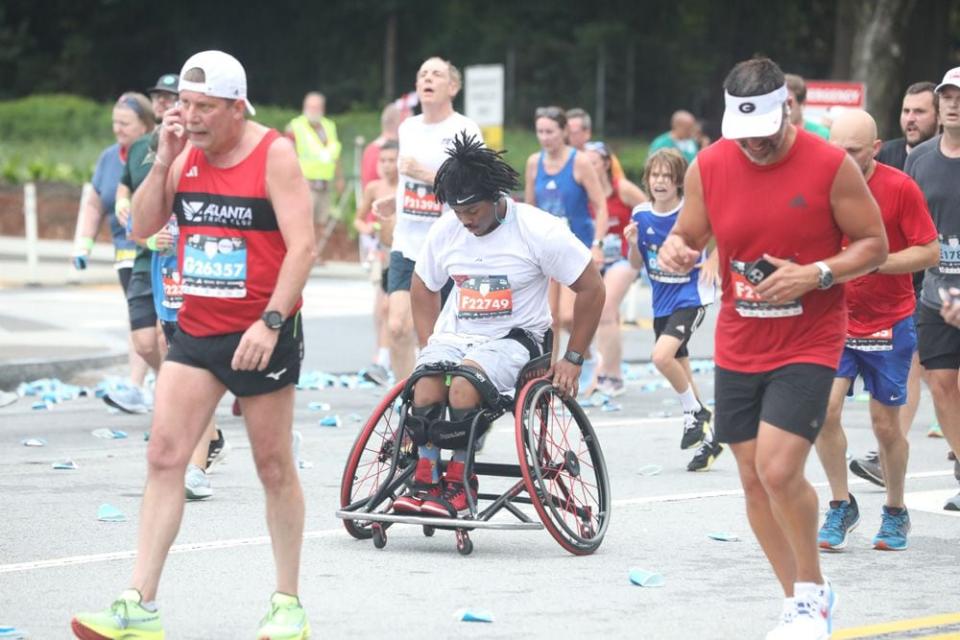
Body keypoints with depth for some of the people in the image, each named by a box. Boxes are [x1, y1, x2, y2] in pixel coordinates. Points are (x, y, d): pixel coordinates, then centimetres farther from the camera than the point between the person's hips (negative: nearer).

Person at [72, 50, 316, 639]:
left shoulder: (275, 155, -11)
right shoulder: (188, 155, 7)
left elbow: (303, 246, -17)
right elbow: (144, 228, 7)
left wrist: (269, 322, -25)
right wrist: (163, 160, -5)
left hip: (262, 334, -5)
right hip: (196, 330, 5)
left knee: (274, 467, 4)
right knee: (164, 455, -4)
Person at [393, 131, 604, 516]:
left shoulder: (539, 231, -10)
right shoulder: (446, 231, 5)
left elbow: (592, 288, -4)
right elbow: (422, 287, 22)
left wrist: (573, 359, -5)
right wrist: (428, 347, 10)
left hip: (512, 339, -4)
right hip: (454, 335, 4)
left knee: (464, 382, -35)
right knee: (427, 380, -30)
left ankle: (459, 485, -24)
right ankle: (425, 482, -27)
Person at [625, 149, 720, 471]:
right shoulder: (641, 214, 0)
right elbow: (637, 265, 9)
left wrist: (712, 263, -14)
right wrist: (633, 244, -10)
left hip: (691, 296, -6)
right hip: (662, 301, 6)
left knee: (662, 356, -25)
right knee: (679, 371, 11)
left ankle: (696, 412, -2)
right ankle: (707, 438, 25)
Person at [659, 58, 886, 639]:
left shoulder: (830, 165, -11)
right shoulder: (709, 166, -2)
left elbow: (874, 245, -5)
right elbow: (690, 235, 9)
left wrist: (817, 274, -21)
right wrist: (677, 250, -15)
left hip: (809, 345, -4)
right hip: (738, 346, 5)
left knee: (779, 469, -18)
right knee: (754, 478, 6)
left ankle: (812, 588, 5)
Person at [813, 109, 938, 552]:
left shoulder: (899, 188, -12)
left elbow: (929, 251, -11)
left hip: (890, 324, -2)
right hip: (836, 318, 2)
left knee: (886, 424, 3)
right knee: (824, 410, -12)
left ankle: (895, 512, 23)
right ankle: (841, 507, 4)